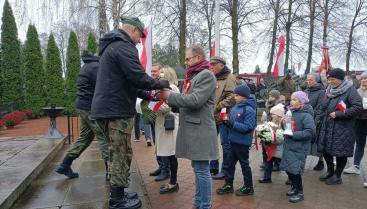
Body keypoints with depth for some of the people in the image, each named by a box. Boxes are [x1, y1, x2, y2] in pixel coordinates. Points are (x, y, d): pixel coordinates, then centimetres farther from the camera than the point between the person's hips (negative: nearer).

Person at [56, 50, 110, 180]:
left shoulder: (89, 65, 18)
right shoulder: (95, 66, -14)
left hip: (83, 106, 10)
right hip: (91, 107, -10)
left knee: (85, 137, 17)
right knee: (103, 138, -5)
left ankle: (64, 166, 23)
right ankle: (110, 171, 2)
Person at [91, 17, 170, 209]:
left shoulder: (111, 46, 21)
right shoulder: (124, 47, -13)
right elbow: (138, 77, -23)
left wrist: (145, 95, 17)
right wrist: (159, 84, -6)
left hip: (108, 107, 10)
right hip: (117, 110, -10)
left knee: (117, 153, 18)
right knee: (121, 155, 0)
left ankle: (117, 194, 30)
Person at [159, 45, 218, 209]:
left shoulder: (206, 75, -9)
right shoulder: (193, 76, 19)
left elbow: (195, 100, -21)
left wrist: (170, 96, -12)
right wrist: (169, 98, 2)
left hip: (200, 131, -9)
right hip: (192, 130, 9)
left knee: (202, 170, 0)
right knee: (197, 169, 17)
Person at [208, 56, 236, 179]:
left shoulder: (229, 78, -8)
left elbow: (231, 97, -18)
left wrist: (218, 107, -18)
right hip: (211, 117, 8)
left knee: (226, 144, 3)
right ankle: (213, 168, 29)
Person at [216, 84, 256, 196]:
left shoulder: (249, 110, -18)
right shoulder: (235, 107, 6)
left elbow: (247, 127, -24)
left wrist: (232, 124, -27)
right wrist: (227, 122, -3)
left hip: (243, 142, -8)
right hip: (234, 141, 8)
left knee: (244, 164, 7)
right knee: (230, 162, 14)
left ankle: (248, 188, 24)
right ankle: (228, 185, 28)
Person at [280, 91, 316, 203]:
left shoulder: (306, 115, -15)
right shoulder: (291, 112, 7)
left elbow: (311, 132, -22)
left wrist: (294, 134, -22)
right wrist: (285, 130, 1)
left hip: (299, 148, -7)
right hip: (289, 146, 7)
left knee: (295, 170, -3)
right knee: (288, 169, 12)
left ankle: (299, 193, 16)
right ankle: (294, 187, 33)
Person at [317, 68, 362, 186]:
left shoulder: (350, 90, -12)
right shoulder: (330, 90, 10)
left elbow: (357, 107, -20)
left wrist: (338, 114, -20)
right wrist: (323, 117, 10)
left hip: (343, 128, -7)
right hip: (327, 126, 7)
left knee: (340, 152, 3)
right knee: (325, 149, 12)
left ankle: (337, 176, 21)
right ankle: (330, 171, 33)